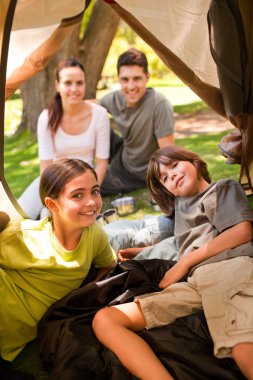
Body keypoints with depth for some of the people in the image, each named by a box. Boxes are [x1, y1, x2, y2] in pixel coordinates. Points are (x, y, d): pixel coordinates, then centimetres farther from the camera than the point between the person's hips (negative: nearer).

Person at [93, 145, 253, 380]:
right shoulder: (180, 204, 37)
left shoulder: (224, 188, 20)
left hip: (231, 267, -5)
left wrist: (185, 262, 2)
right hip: (192, 284, 6)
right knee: (104, 320, -16)